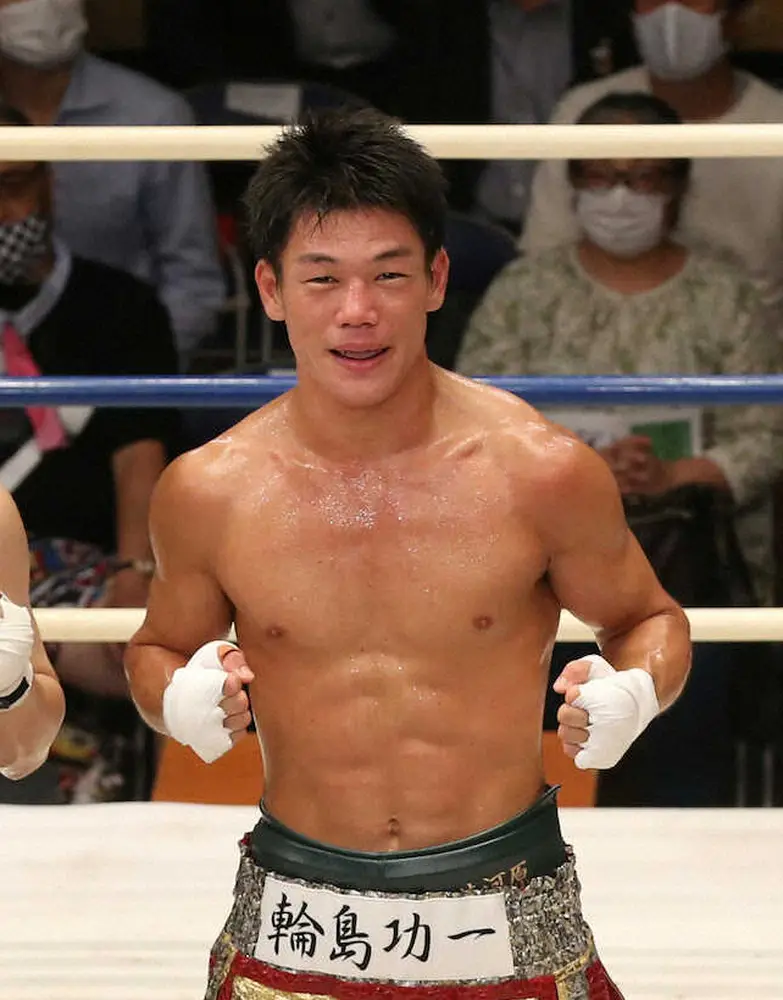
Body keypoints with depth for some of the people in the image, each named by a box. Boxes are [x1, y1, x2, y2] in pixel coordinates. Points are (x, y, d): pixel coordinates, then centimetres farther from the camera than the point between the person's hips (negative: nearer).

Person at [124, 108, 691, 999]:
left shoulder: (540, 472, -10)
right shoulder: (206, 494, -6)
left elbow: (647, 619, 6)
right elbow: (159, 646, 12)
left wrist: (633, 693, -15)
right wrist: (180, 701, -10)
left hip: (509, 925, -1)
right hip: (293, 926, 1)